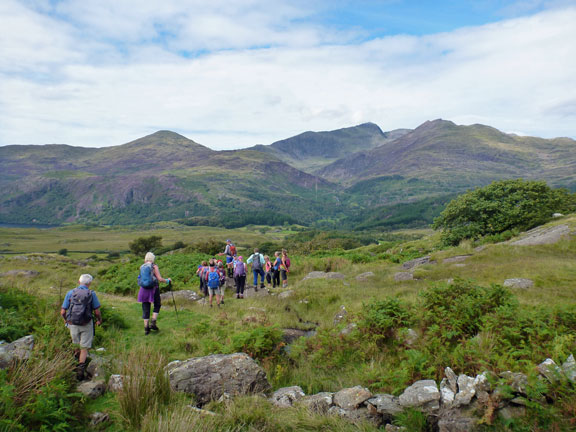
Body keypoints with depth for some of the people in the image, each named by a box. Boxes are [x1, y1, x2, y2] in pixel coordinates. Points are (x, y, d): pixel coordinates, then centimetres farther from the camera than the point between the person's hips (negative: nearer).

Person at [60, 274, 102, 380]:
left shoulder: (70, 293, -1)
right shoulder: (91, 294, -6)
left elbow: (62, 312, 0)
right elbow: (97, 312, -5)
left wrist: (66, 319, 20)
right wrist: (99, 320, 15)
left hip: (72, 324, 2)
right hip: (86, 324, -2)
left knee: (76, 346, 22)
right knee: (84, 348, 6)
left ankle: (76, 364, 29)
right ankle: (81, 367, -7)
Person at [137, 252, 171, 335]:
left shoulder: (141, 267, 6)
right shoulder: (154, 266, -8)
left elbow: (141, 279, 14)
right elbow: (160, 279, -12)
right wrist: (167, 280, 6)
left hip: (144, 290, 4)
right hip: (153, 289, -4)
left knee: (146, 309, 8)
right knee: (157, 305, 17)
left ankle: (146, 328, 7)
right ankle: (153, 323, 2)